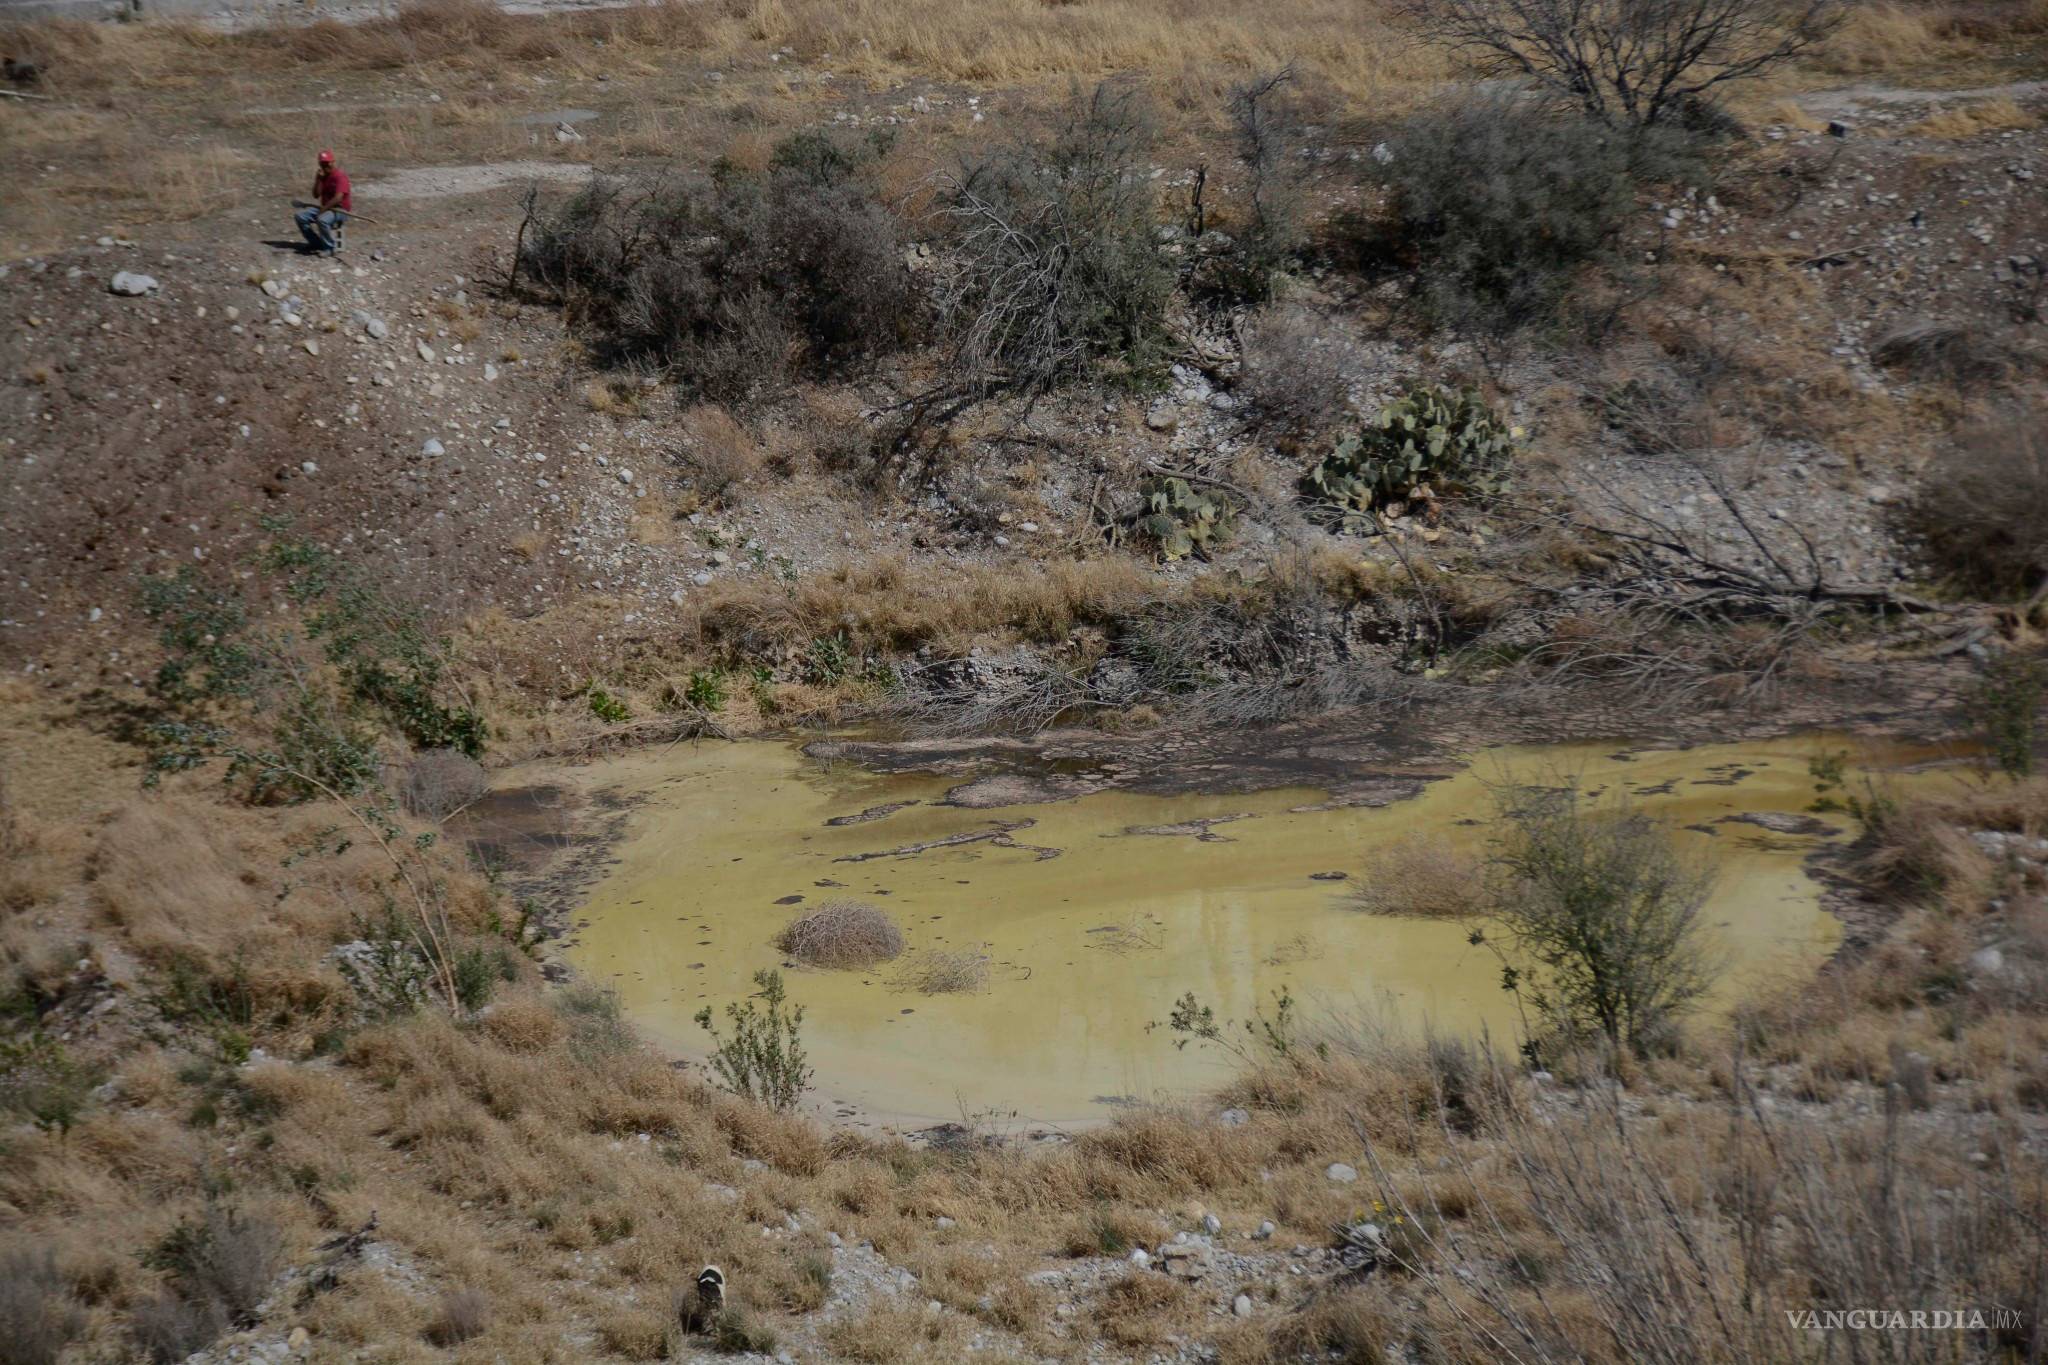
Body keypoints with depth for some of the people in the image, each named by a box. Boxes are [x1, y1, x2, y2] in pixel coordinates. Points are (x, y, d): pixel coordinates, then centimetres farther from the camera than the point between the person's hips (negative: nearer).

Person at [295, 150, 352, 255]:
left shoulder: (340, 175, -16)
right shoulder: (322, 175, 7)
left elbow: (338, 198, -25)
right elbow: (316, 195, 2)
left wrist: (323, 209, -24)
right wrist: (319, 179, -11)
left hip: (340, 209, -8)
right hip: (325, 206, 8)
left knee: (322, 220, -37)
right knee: (301, 216, -5)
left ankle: (330, 248, -20)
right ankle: (315, 243, 5)